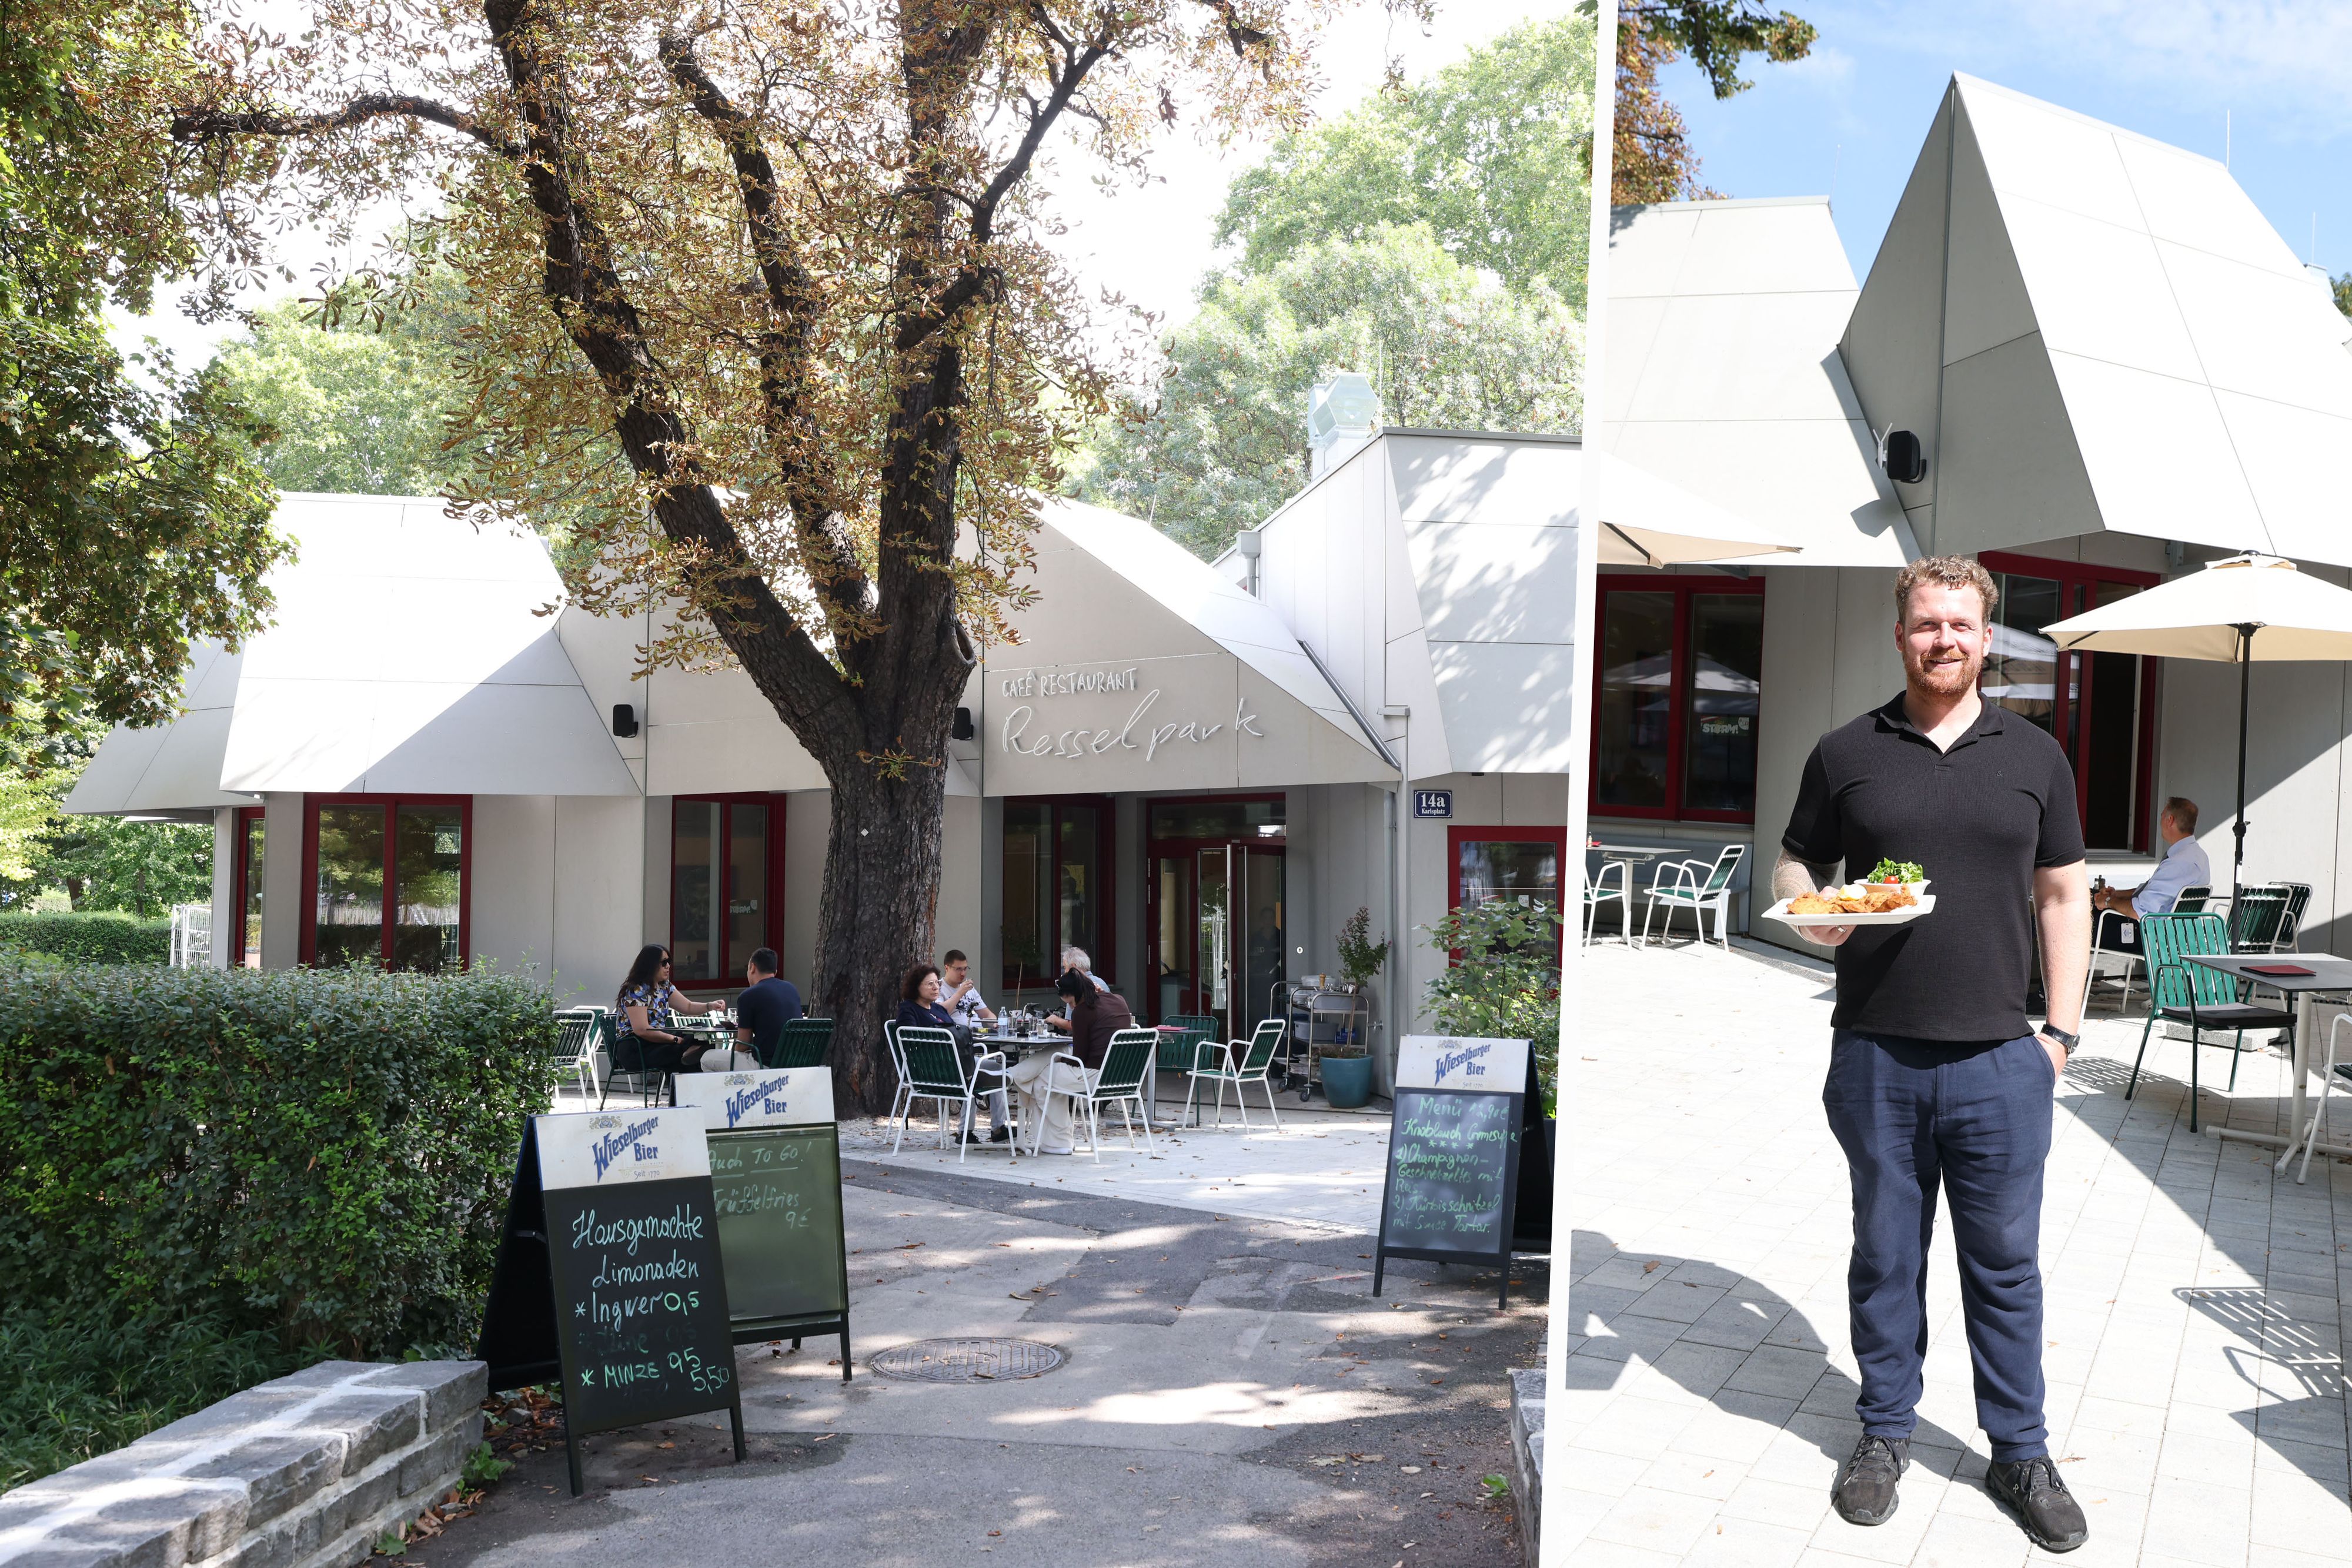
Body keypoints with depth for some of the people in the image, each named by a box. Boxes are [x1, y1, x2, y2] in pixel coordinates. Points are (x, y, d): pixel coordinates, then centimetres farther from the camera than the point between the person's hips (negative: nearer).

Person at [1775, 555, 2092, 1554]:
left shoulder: (2034, 756, 7)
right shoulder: (1846, 754, 3)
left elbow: (2063, 895, 10)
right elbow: (1794, 868, 10)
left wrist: (2061, 1029, 4)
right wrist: (1813, 910, -14)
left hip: (2001, 1061, 1)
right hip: (1876, 1058, 0)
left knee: (2006, 1264, 10)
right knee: (1885, 1256, 11)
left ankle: (2020, 1454, 25)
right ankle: (1886, 1433, 27)